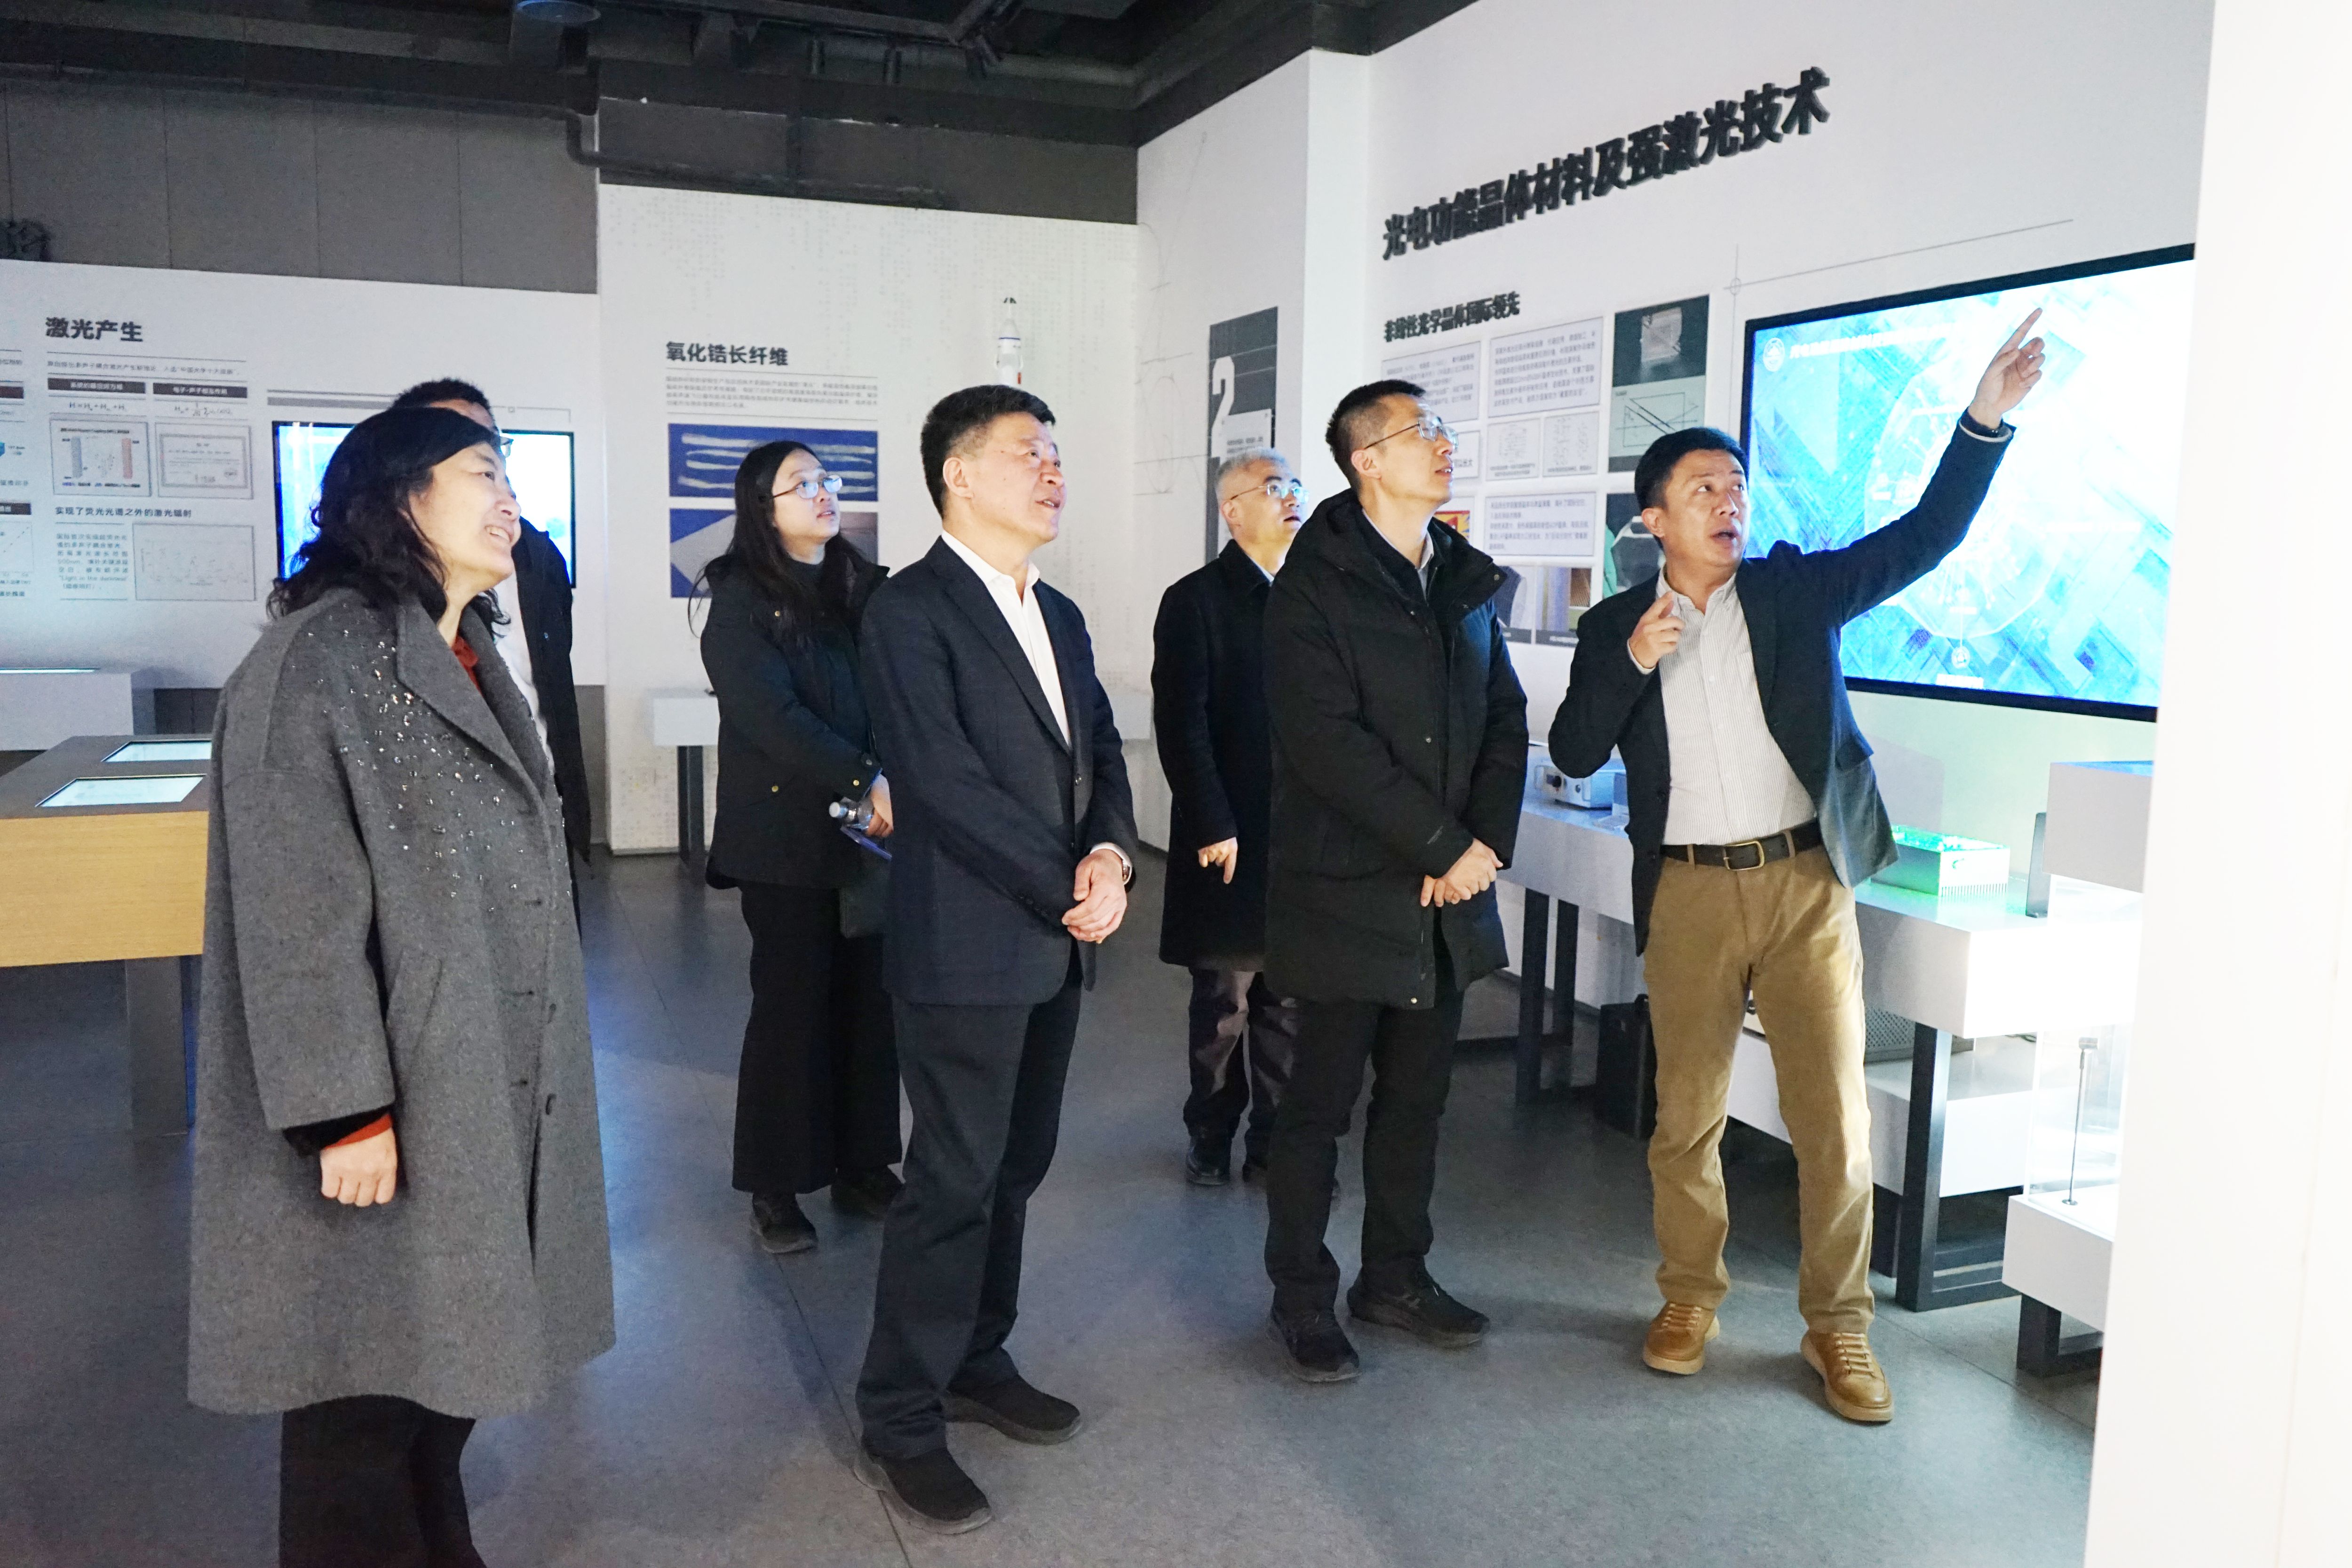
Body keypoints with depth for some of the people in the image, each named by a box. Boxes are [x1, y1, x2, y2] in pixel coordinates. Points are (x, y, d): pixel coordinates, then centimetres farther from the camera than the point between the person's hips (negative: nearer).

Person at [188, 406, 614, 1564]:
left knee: (446, 1356, 18)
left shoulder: (468, 661, 11)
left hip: (484, 1085, 8)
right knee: (370, 1378, 6)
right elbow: (298, 910, -19)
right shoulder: (315, 660, -16)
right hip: (387, 1106, -8)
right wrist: (345, 1111, -20)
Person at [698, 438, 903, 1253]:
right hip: (787, 833, -4)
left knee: (870, 999, 6)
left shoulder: (867, 587, 11)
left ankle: (864, 1168, 21)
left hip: (875, 832, 4)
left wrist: (898, 792, -10)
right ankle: (775, 1188, 16)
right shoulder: (742, 598, -3)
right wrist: (866, 781, -21)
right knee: (792, 1003, 2)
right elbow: (771, 712, -14)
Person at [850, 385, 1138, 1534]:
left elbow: (1100, 749, 12)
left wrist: (1110, 853, -8)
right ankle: (900, 1425, 14)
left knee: (1013, 1170, 16)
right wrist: (1071, 888, -15)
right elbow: (947, 783, -20)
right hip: (966, 948, -8)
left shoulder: (1058, 615, 15)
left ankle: (977, 1365, 32)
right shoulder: (909, 612, -12)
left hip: (1054, 945, 8)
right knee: (953, 1183, -1)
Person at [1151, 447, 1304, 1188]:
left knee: (1289, 999, 10)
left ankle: (1275, 1140, 23)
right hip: (1231, 837, -4)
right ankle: (1211, 1138, 23)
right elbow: (1182, 724, -9)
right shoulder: (1195, 601, -4)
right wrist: (1214, 826, -13)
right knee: (1224, 1002, 6)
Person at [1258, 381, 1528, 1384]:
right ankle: (1303, 1299, 20)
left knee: (1417, 1097, 15)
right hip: (1348, 892, -6)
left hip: (1449, 893, 6)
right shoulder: (1314, 587, -10)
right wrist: (1443, 847, -16)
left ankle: (1397, 1277, 31)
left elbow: (1506, 719, 12)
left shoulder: (1466, 581, 12)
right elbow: (1327, 743, -18)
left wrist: (1488, 841, -3)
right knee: (1321, 1103, 4)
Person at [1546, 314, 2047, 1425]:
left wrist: (1985, 418, -13)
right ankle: (1690, 1297, 28)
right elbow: (1573, 756, -2)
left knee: (1833, 1113, 2)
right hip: (1687, 894, 0)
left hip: (1804, 883, 0)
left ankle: (1837, 1323, 17)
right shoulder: (1617, 627, 5)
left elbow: (1923, 535, -1)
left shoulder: (1797, 589, 6)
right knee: (1687, 1111, 10)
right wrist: (1632, 659, -16)